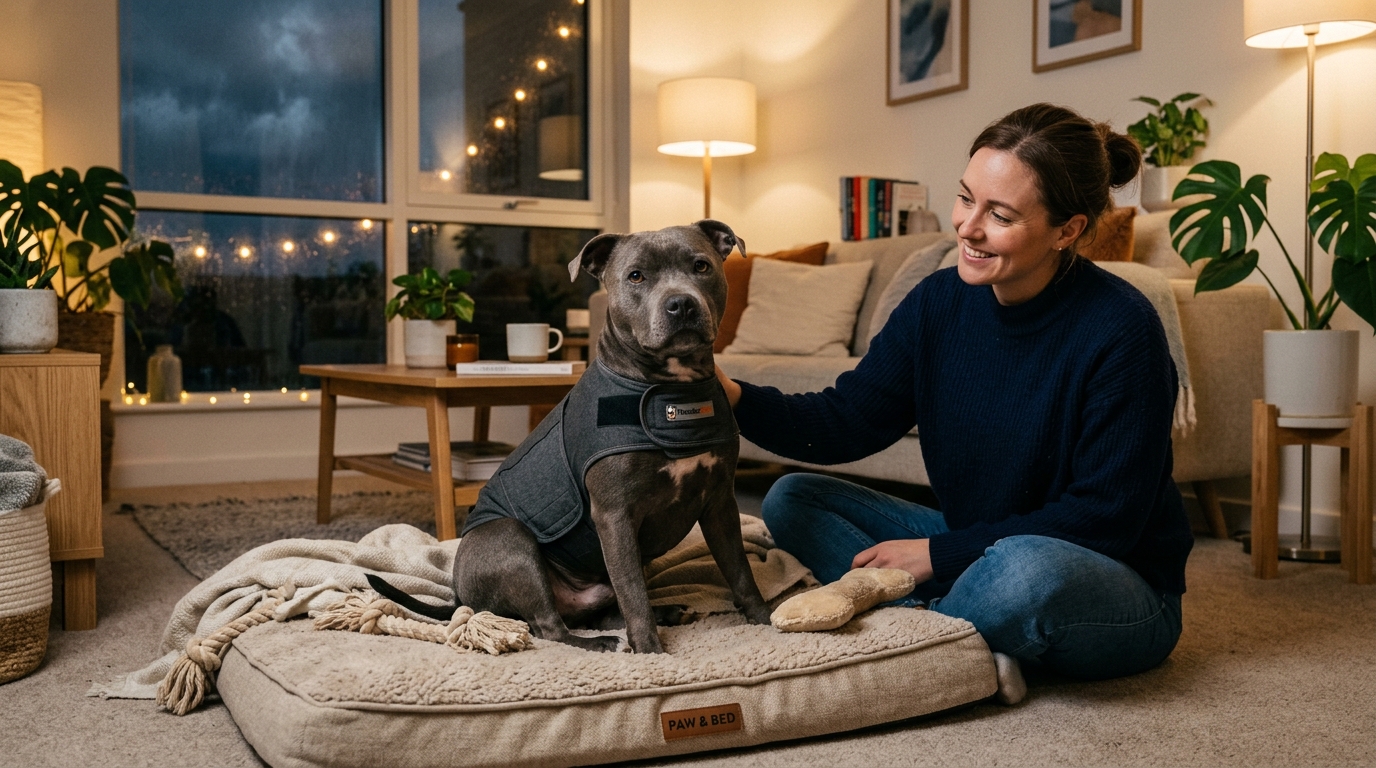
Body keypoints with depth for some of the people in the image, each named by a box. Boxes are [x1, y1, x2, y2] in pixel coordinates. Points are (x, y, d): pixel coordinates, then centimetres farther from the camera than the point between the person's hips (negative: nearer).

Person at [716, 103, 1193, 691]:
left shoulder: (1121, 332, -21)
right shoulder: (940, 302, -4)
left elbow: (1106, 517, -21)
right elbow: (846, 422, -3)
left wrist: (939, 553, -20)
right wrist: (735, 398, -22)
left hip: (1122, 594, -6)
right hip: (973, 550, 6)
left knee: (1027, 567, -41)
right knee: (791, 499, -1)